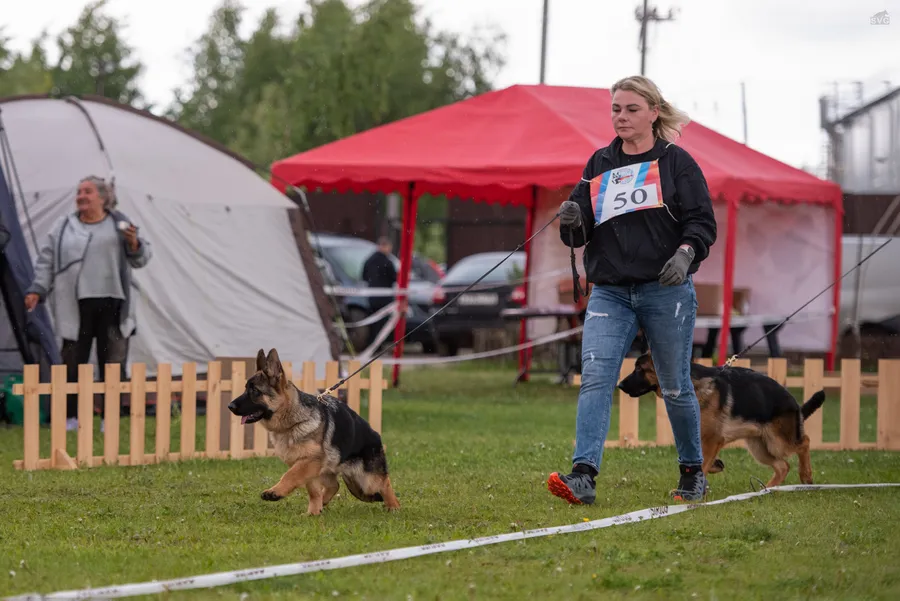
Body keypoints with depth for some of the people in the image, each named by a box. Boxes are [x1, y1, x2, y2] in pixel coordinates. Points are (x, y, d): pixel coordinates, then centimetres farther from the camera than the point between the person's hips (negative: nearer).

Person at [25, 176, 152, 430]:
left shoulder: (118, 224, 9)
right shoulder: (65, 226, 9)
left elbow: (141, 259, 12)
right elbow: (47, 261, 11)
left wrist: (134, 244, -10)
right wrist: (37, 290, 0)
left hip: (112, 304, 0)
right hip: (77, 305, 0)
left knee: (113, 362, 2)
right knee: (73, 361, 0)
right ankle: (71, 416, 8)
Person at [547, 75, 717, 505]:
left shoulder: (676, 162, 1)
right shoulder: (600, 164, 13)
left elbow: (703, 222, -2)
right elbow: (579, 234, 15)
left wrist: (686, 252, -21)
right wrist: (572, 220, -9)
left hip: (666, 291, -3)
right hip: (610, 292, 3)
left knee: (675, 387, 7)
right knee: (595, 377, -15)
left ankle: (692, 472, 27)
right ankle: (583, 476, -24)